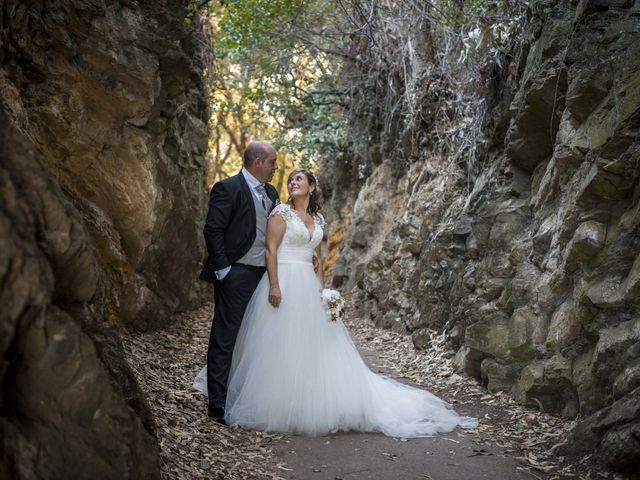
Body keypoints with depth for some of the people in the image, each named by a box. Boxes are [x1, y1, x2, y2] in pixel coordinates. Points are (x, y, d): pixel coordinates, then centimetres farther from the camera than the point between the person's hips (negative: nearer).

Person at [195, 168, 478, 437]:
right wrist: (274, 286, -19)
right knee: (279, 345, -3)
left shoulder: (317, 220, 15)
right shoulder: (281, 212, -3)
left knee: (312, 345, 6)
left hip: (308, 286, 6)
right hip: (283, 282, -6)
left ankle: (308, 405, 16)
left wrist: (321, 289, 10)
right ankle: (275, 406, 8)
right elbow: (271, 250, -10)